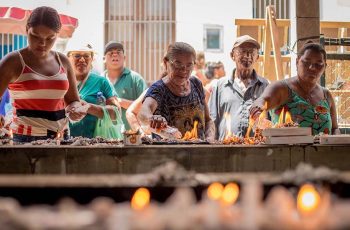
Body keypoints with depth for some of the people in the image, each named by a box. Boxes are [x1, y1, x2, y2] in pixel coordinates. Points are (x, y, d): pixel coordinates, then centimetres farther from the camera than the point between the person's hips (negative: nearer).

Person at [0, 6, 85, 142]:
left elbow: (73, 101, 16)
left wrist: (75, 111, -6)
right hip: (25, 138, -4)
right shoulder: (13, 62, -5)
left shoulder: (63, 62, 8)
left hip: (61, 137, 4)